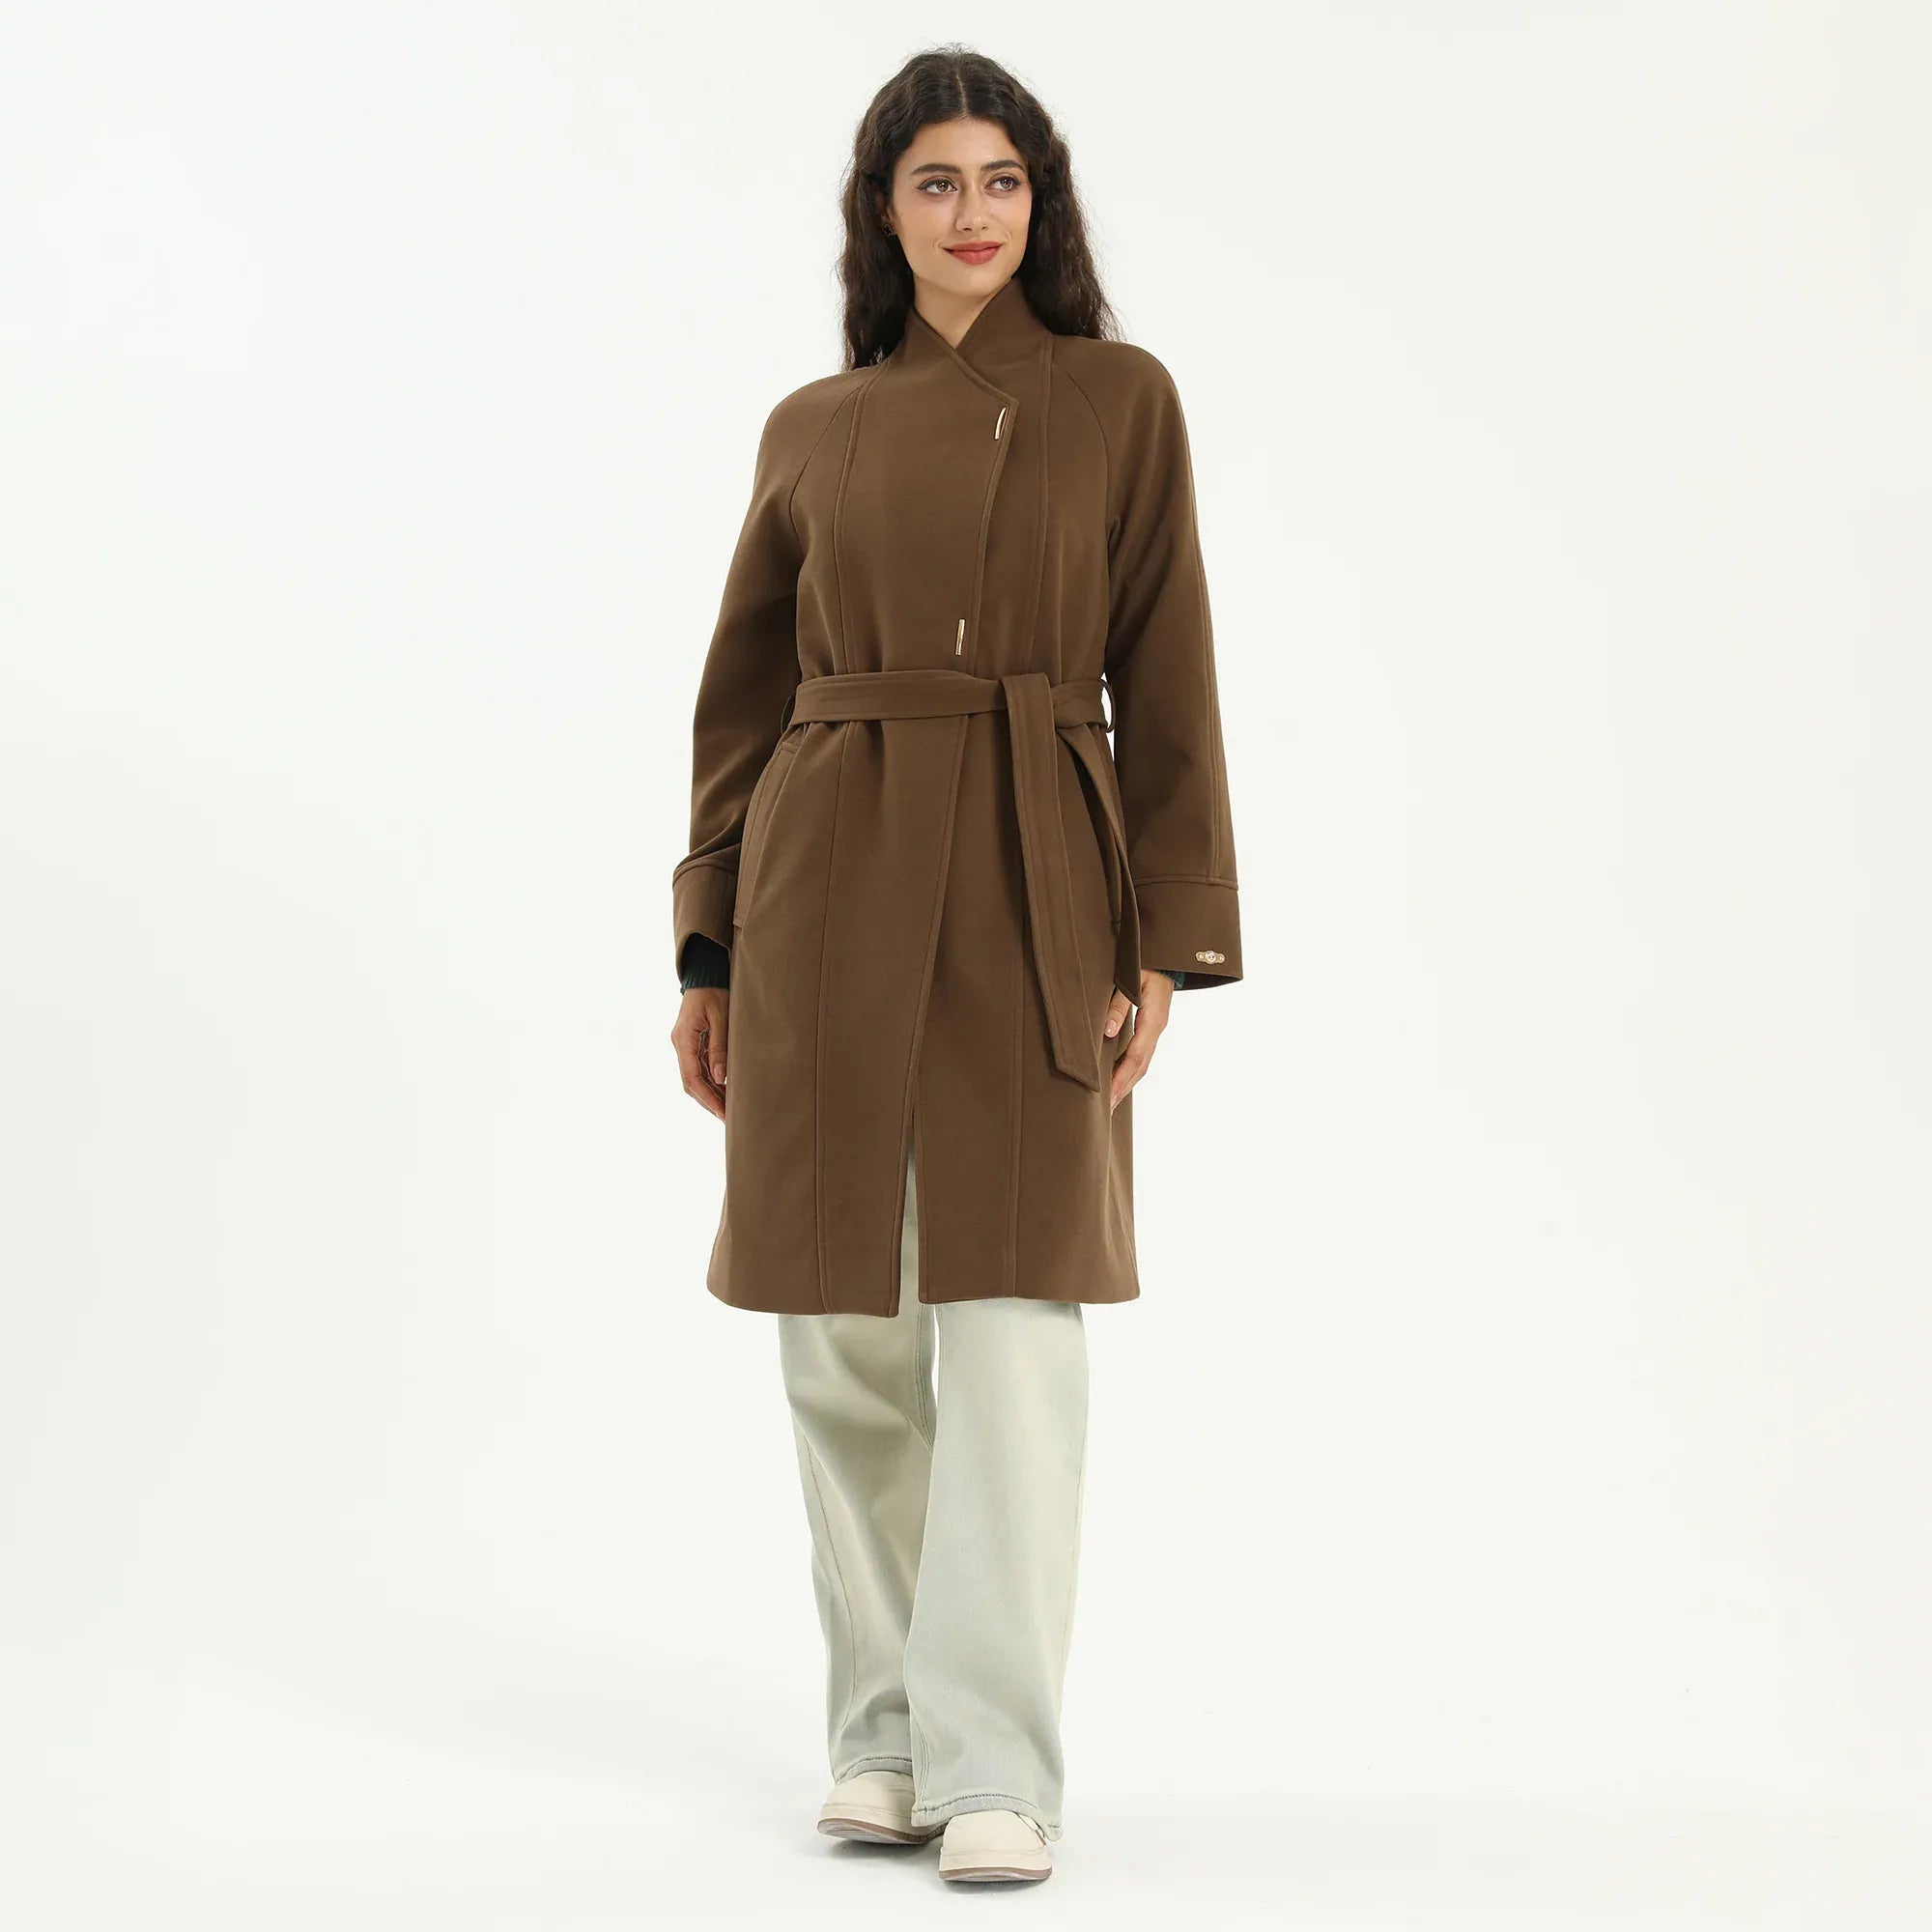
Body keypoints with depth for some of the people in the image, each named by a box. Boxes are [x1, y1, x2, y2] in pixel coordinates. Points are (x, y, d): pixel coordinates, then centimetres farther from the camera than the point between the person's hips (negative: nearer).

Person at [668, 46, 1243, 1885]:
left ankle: (997, 1770, -2)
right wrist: (708, 952, 7)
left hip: (1032, 903, -2)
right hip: (829, 901, 2)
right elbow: (743, 697, 12)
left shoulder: (1119, 400, 4)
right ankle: (879, 1735, 20)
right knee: (844, 1341, 6)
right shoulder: (812, 427, 9)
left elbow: (1166, 685, 2)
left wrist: (1162, 947, -5)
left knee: (1013, 1332, -8)